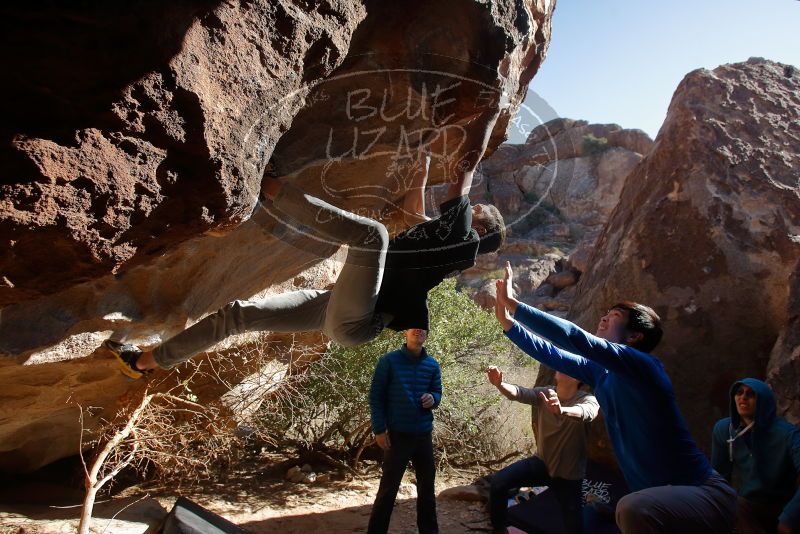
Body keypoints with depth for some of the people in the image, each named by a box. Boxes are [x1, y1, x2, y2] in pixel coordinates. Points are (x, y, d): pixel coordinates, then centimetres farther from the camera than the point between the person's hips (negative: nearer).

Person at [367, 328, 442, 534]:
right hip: (397, 434, -4)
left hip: (424, 434, 5)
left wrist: (433, 398, -11)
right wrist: (379, 430, -12)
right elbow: (376, 396, -7)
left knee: (427, 484, 15)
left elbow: (437, 392, 13)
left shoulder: (433, 365, 6)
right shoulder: (389, 360, -7)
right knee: (389, 487, 1)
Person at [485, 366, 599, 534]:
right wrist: (499, 384, -49)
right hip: (542, 462, 3)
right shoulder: (544, 393, -7)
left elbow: (586, 412, -43)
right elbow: (519, 393, -26)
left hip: (568, 474, -2)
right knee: (499, 481, -13)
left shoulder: (587, 399, -18)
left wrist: (562, 410, -66)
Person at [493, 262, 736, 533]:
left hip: (703, 493, -8)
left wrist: (514, 304, -24)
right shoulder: (600, 372, 5)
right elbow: (552, 354, 12)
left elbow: (574, 337, -27)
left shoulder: (643, 364, -18)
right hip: (660, 497, 9)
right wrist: (508, 321, 8)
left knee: (633, 509, -35)